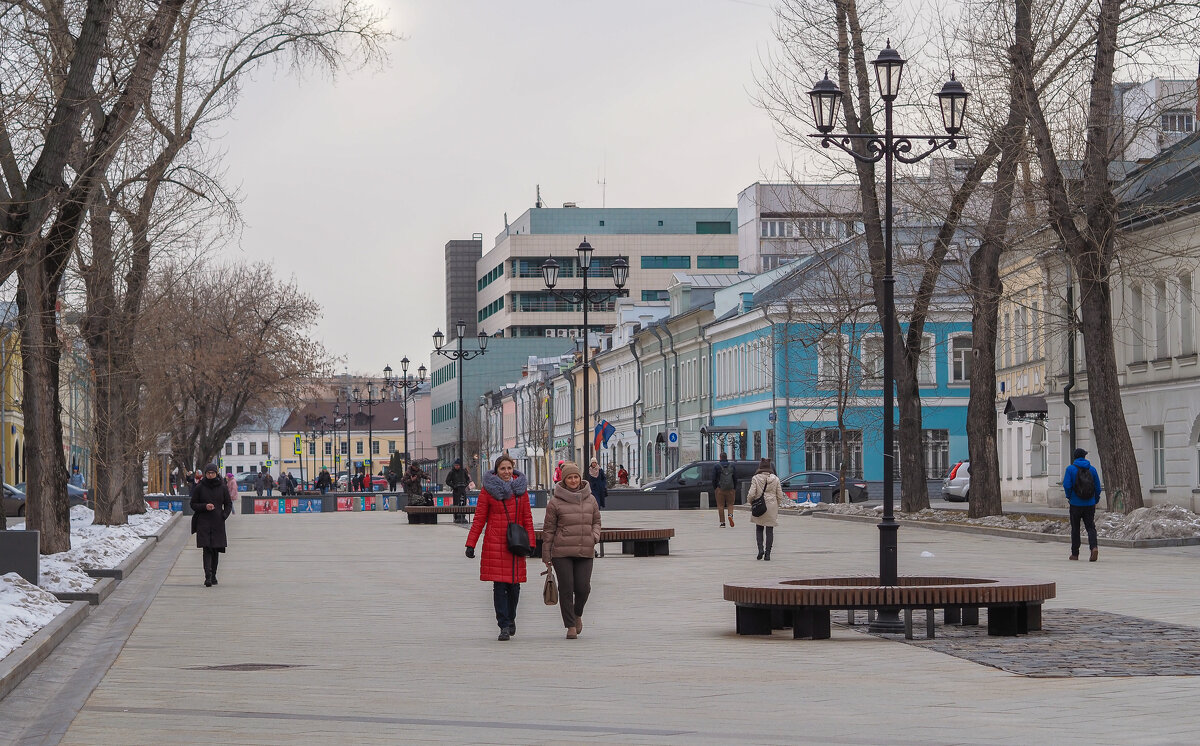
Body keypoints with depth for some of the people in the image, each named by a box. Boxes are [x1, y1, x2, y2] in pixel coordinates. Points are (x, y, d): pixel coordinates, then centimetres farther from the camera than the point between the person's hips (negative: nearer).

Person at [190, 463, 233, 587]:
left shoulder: (222, 487, 5)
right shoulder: (199, 488, 1)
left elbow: (228, 504, 12)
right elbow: (193, 504, 5)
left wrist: (224, 515, -5)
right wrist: (204, 507, -13)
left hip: (218, 523, 2)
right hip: (203, 523, -2)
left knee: (215, 550, 6)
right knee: (207, 549, -12)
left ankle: (213, 575, 18)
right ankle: (208, 577, -19)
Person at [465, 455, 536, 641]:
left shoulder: (521, 488, 10)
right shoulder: (488, 489, 2)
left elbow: (527, 518, 13)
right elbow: (479, 519, 2)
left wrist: (530, 542, 5)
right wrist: (471, 544, -2)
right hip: (495, 543, -2)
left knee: (514, 584, 3)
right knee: (499, 585, -7)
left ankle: (510, 619, 27)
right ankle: (504, 626, -4)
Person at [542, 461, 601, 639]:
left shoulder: (590, 500, 10)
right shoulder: (555, 502, 0)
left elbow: (596, 522, 20)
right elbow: (548, 529, 2)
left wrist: (595, 536, -2)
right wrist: (546, 555, 0)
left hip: (585, 552, 2)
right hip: (562, 553, -2)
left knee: (583, 588, -4)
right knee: (566, 589, -3)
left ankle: (577, 614, 26)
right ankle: (571, 626, 7)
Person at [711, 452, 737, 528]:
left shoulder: (717, 466, -2)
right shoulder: (732, 466, 5)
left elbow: (714, 479, -3)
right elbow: (735, 479, 7)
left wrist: (714, 488, 8)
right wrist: (735, 489, 14)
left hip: (720, 489, -2)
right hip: (730, 489, 2)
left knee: (720, 506, 3)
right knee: (730, 504, 10)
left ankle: (722, 522, 1)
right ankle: (730, 515, -19)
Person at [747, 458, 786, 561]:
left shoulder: (756, 478, -7)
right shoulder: (775, 479, 0)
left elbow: (751, 494, -10)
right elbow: (780, 495, 4)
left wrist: (750, 501, 10)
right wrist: (777, 506, 18)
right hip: (772, 507, 1)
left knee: (759, 529, 13)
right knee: (770, 530, 5)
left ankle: (760, 549, -4)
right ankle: (768, 553, 3)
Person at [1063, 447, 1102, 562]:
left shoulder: (1070, 469, -6)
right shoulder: (1092, 469, 3)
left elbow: (1067, 485, -13)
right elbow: (1097, 487, 3)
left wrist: (1069, 497, 5)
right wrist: (1095, 500, 16)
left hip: (1076, 504, -2)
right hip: (1090, 505, 2)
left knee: (1075, 529, 9)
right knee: (1090, 527, 3)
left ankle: (1075, 553, 14)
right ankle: (1094, 547, -21)